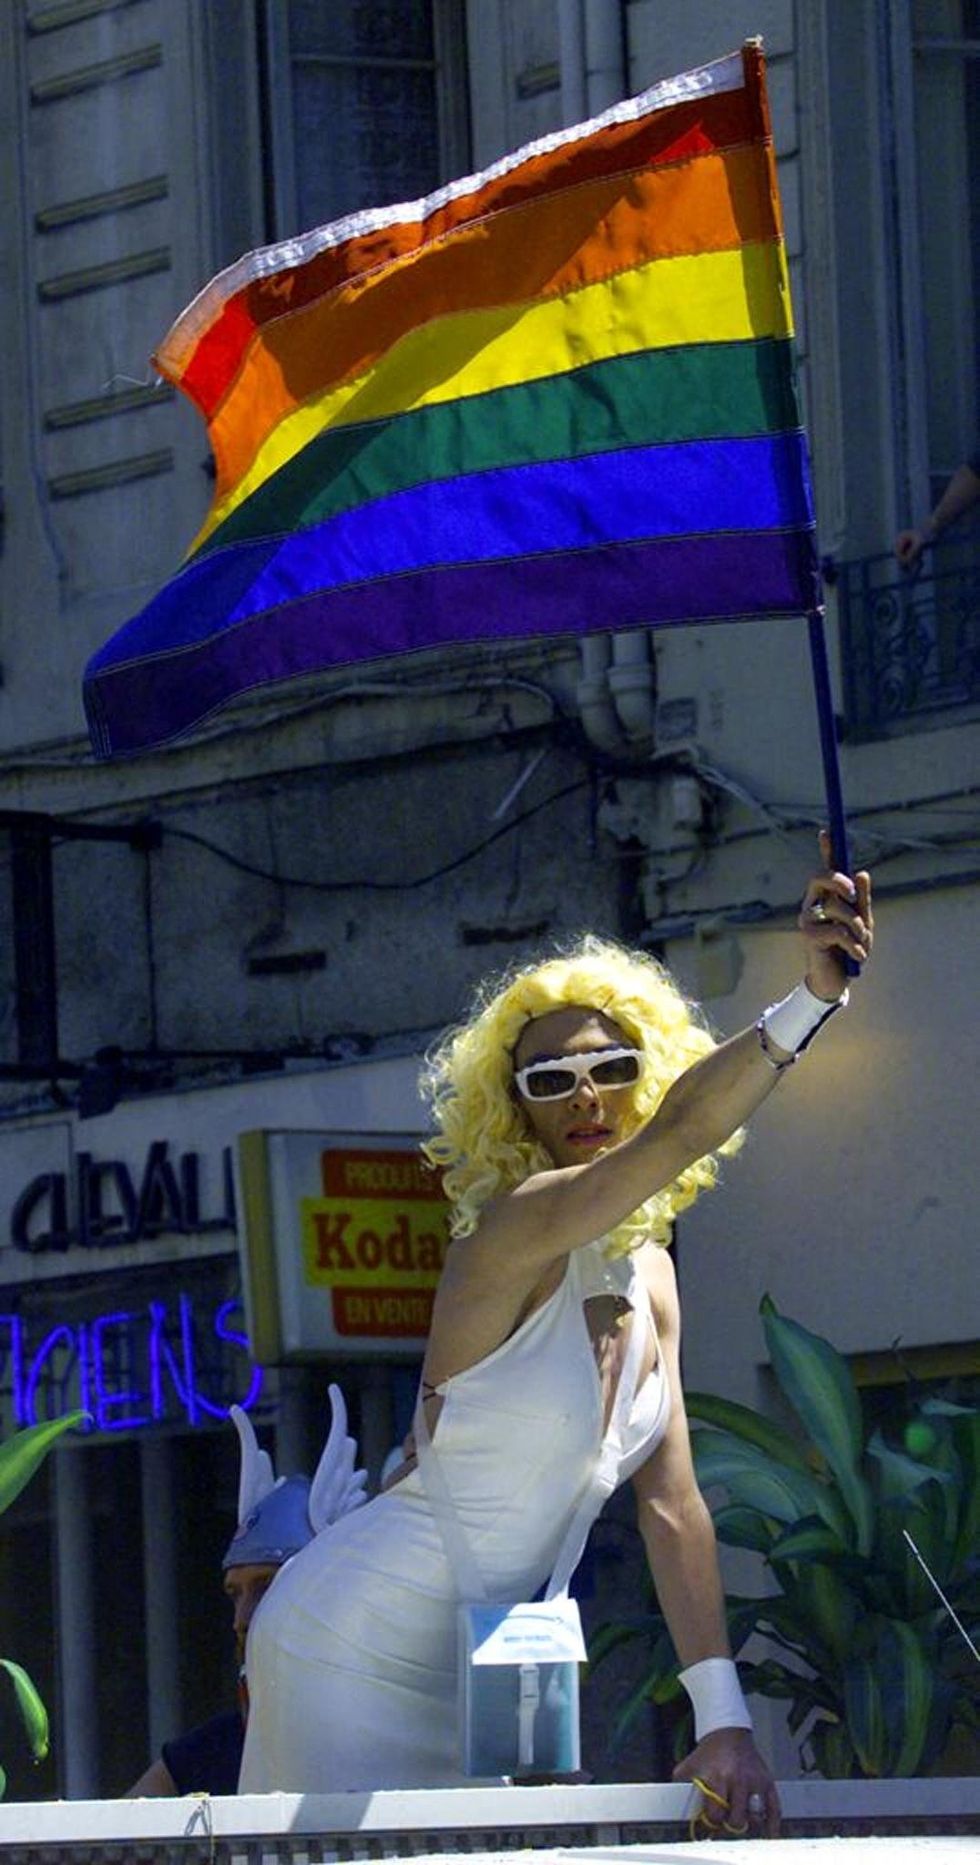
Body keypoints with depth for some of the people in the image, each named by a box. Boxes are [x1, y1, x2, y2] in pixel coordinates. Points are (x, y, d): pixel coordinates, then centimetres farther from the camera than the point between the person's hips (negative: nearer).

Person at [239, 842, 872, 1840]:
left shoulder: (647, 1280, 6)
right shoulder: (513, 1231, -19)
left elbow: (671, 1503, 2)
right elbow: (683, 1130, -37)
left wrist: (723, 1718, -6)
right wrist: (813, 996, -50)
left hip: (472, 1670, 8)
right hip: (355, 1647, -8)